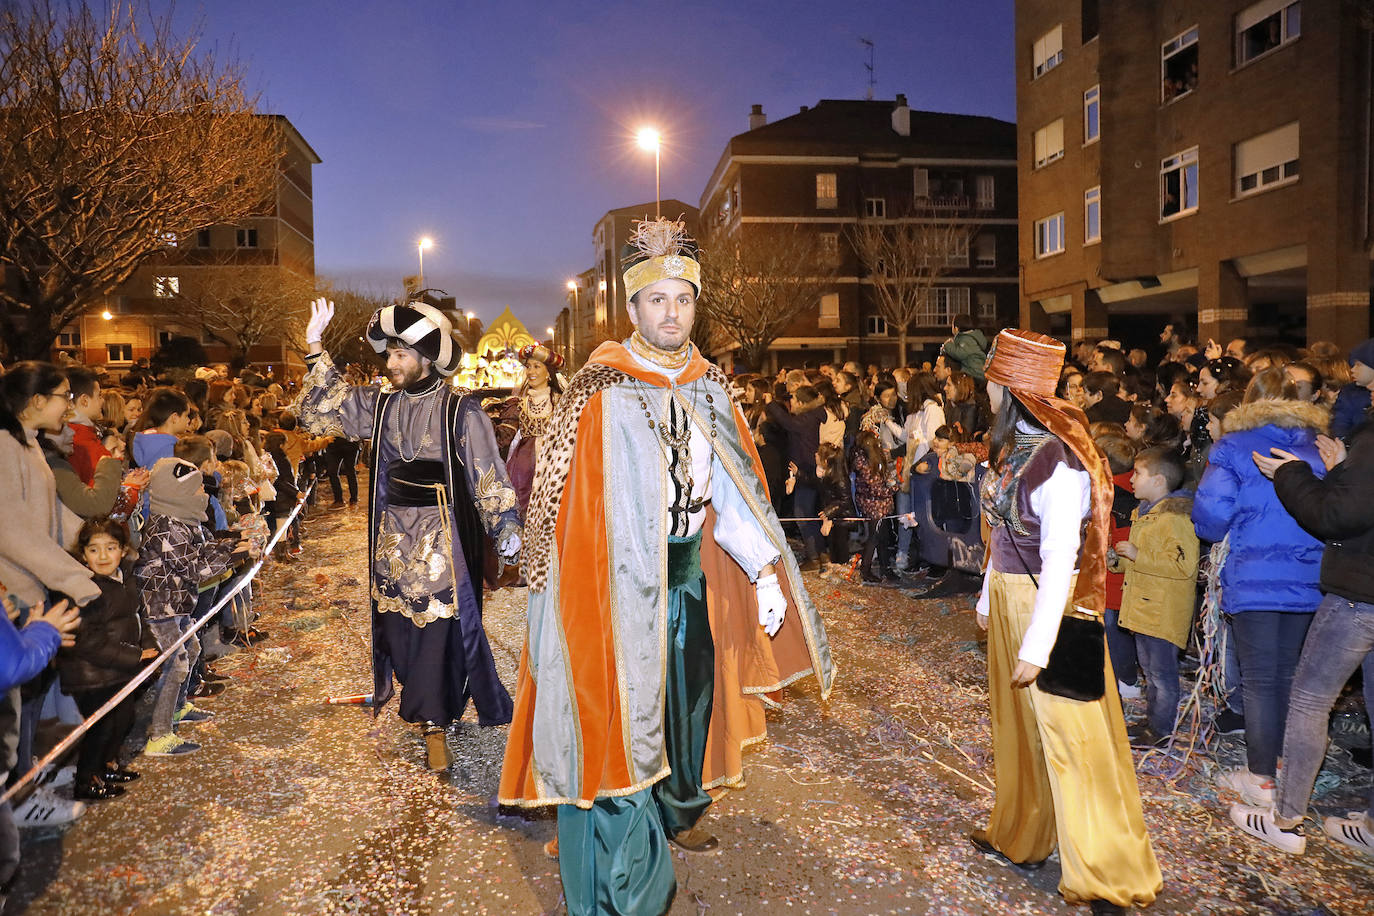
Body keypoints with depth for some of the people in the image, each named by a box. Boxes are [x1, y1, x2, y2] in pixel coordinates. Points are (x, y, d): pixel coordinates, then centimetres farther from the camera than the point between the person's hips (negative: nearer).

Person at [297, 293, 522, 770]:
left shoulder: (461, 411, -10)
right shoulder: (381, 403, 5)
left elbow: (488, 477, -8)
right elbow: (321, 409, 10)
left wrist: (506, 529, -10)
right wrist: (315, 346, 2)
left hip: (440, 538, -5)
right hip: (392, 536, 5)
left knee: (436, 628, -1)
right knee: (397, 624, 11)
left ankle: (434, 724, 14)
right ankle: (426, 706, 30)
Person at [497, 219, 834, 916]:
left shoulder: (707, 387, 3)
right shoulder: (601, 390, -13)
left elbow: (730, 488, 1)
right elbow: (576, 500, -15)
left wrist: (766, 571, -7)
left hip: (690, 571, 6)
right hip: (622, 582, -6)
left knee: (690, 696, 21)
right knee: (622, 709, 3)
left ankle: (676, 814, 48)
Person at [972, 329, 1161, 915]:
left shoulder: (1059, 461, -23)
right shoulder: (1015, 444, 2)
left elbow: (1060, 560, -24)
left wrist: (1037, 645, -22)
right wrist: (989, 598, 14)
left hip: (1049, 604, -8)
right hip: (1008, 597, 9)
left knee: (1068, 734, 3)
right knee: (1018, 723, 21)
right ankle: (1020, 838, 41)